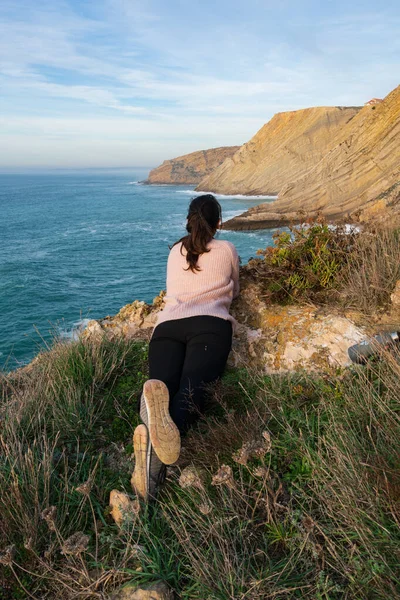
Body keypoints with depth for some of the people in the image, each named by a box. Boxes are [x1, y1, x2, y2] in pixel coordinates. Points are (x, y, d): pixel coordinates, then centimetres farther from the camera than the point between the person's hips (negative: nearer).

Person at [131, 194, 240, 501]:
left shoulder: (175, 252, 32)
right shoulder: (227, 249, 24)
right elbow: (233, 291, 38)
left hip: (167, 325, 3)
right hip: (210, 324, -3)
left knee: (163, 385, -20)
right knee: (192, 385, -26)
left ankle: (151, 433, -55)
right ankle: (173, 426, -62)